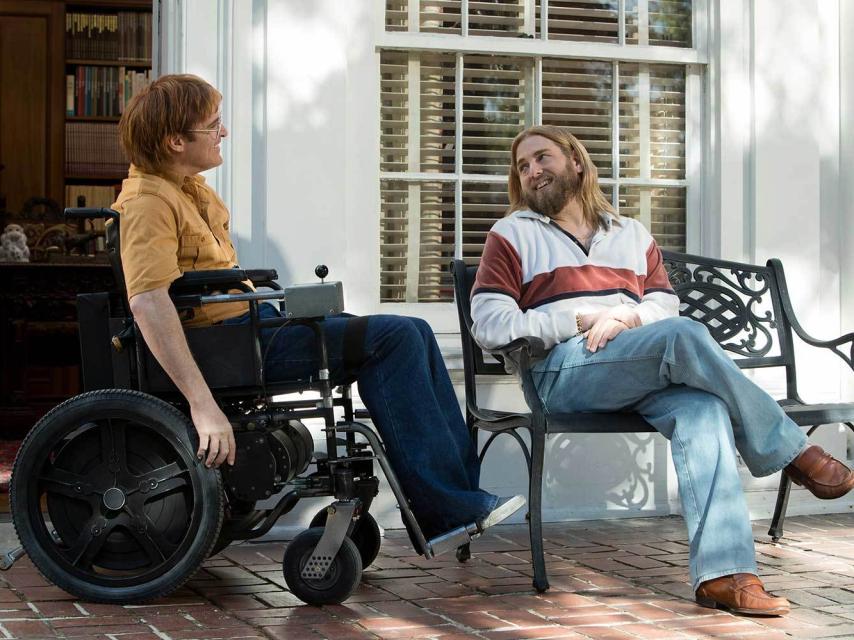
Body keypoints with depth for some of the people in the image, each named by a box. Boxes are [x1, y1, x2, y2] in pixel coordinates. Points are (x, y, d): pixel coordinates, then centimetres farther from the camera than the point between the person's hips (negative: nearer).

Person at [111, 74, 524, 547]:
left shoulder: (188, 188, 16)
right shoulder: (147, 201, -16)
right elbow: (148, 302, -30)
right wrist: (202, 404, -36)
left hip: (251, 321, 10)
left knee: (410, 334, 3)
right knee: (392, 338, -17)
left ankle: (460, 487, 0)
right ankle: (443, 505, -15)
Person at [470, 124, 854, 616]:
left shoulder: (632, 234, 28)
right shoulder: (512, 235, 14)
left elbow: (666, 307, 17)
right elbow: (489, 325, 0)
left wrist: (626, 317, -7)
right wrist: (584, 320, -7)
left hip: (650, 374, 4)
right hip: (563, 371, -4)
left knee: (703, 405, -32)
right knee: (682, 335, -31)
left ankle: (723, 572, -42)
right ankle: (791, 451, -19)